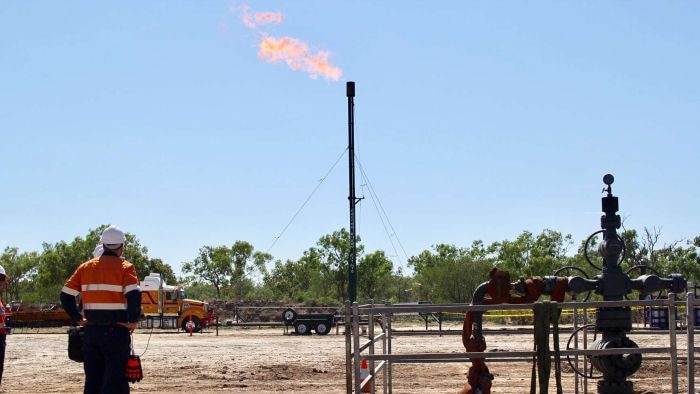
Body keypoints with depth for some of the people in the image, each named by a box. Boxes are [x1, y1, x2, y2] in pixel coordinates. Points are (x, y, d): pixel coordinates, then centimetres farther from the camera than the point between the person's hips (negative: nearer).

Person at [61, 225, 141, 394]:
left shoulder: (86, 267, 9)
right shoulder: (124, 267, -5)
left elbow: (66, 296, 7)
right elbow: (134, 296, -21)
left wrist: (78, 319, 12)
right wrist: (133, 321, -9)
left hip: (91, 331, 5)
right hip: (116, 330, -5)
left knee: (92, 380, 12)